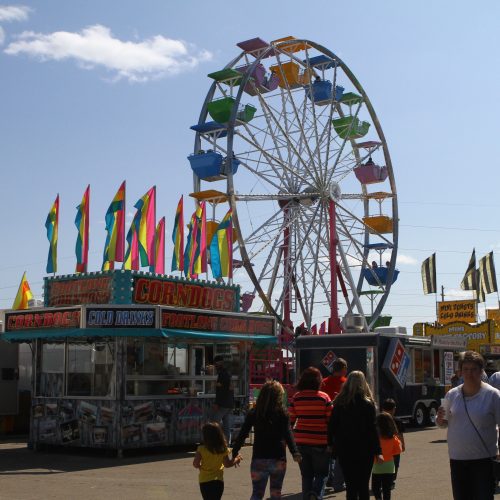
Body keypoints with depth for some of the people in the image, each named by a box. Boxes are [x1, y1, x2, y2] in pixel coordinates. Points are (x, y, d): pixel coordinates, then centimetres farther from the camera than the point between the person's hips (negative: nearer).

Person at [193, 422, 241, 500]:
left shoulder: (201, 449, -12)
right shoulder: (223, 449, -6)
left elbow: (195, 464, -13)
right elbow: (227, 464, -2)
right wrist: (236, 459, 16)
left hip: (205, 481, -2)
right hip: (218, 480, 2)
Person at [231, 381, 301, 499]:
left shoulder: (253, 413, 1)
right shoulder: (282, 412, -4)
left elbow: (242, 434, -1)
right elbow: (288, 434, -15)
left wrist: (235, 453, 3)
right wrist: (295, 452, -19)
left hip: (259, 459, 1)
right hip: (278, 459, -1)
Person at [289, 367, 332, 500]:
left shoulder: (296, 397, -1)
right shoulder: (324, 397, -8)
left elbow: (290, 420, 2)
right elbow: (330, 420, -7)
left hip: (301, 442, 3)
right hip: (320, 442, -3)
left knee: (306, 475, 15)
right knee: (321, 473, 9)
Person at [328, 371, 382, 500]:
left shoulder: (339, 403, 0)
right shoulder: (367, 404, -8)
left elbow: (332, 425, 2)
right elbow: (372, 429, -9)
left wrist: (331, 444, 11)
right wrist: (377, 451, -6)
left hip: (344, 450, 2)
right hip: (364, 450, -2)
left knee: (350, 485, 8)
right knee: (363, 485, 7)